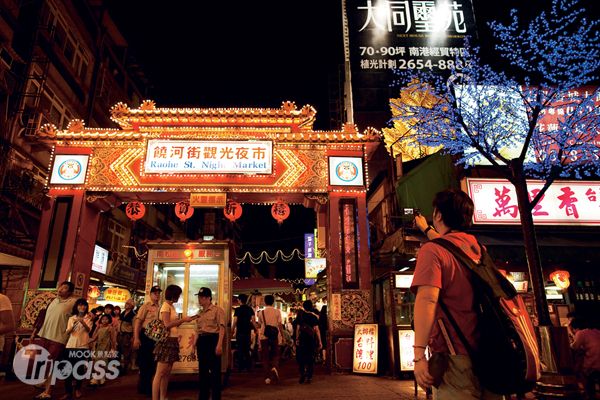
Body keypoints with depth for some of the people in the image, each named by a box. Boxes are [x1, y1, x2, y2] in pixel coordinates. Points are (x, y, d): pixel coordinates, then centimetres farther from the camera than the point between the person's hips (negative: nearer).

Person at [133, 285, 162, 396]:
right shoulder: (145, 307, -5)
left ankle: (147, 387, 27)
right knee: (144, 362, 1)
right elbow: (137, 322, -12)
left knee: (153, 363, 12)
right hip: (145, 336, -6)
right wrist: (136, 338, -21)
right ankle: (143, 387, 16)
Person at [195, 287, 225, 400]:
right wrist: (195, 344, 15)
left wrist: (219, 345, -22)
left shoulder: (217, 310, -7)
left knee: (215, 370, -1)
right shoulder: (200, 313, 15)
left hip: (212, 339, -7)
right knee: (202, 370, 13)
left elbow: (222, 328, -13)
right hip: (201, 341, 7)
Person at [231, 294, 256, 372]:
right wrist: (255, 329, 12)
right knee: (247, 349, 13)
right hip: (248, 331, 4)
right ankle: (248, 367, 13)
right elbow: (253, 321, 2)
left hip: (240, 332, -4)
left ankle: (241, 367, 6)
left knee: (240, 350, 4)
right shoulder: (250, 309, 4)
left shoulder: (238, 309, -8)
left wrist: (232, 332, -2)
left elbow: (235, 322, -10)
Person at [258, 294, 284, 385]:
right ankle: (274, 367, -12)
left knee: (265, 357, 8)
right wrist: (282, 335, 4)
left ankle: (268, 377, 3)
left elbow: (259, 324, 13)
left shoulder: (261, 312, 1)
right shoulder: (277, 311, -2)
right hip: (274, 336, 0)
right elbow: (280, 324, -4)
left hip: (264, 336, 0)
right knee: (275, 354, 16)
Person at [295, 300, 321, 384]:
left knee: (301, 358, 11)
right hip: (311, 339, 1)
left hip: (302, 338, 0)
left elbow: (298, 328, -4)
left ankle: (302, 375, -1)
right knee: (310, 358, 9)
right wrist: (319, 341, -2)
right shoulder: (314, 316, -1)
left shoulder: (300, 315, -2)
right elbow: (316, 329, -4)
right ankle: (309, 377, 9)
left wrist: (297, 339, 0)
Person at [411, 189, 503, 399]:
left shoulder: (431, 250, -10)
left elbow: (427, 299, -23)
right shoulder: (476, 246, 13)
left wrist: (419, 354, -25)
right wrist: (426, 229, 53)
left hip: (456, 355, -7)